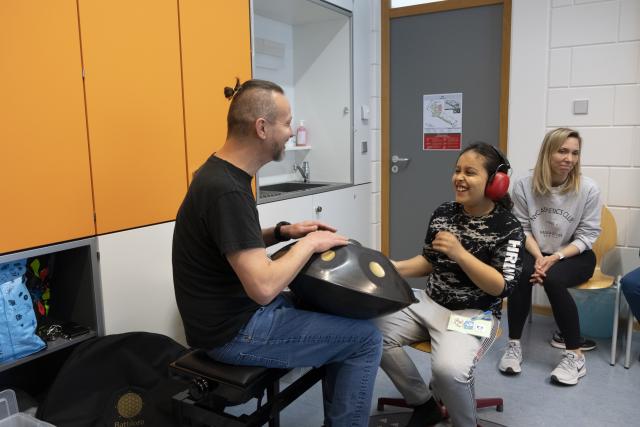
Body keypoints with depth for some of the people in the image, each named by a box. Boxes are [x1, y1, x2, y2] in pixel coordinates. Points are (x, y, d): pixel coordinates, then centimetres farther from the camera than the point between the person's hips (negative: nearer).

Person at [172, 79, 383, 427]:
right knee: (365, 338, -4)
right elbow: (264, 287, -31)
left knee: (337, 315, 19)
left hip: (237, 310, 9)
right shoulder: (226, 190, -27)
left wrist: (283, 232, 4)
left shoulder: (222, 173, 3)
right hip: (234, 331, -9)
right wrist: (309, 243, -16)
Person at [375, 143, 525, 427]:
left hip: (474, 314, -6)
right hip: (429, 302, 6)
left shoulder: (508, 228, -10)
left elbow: (501, 287, -17)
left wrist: (460, 254, -27)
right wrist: (395, 267, -4)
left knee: (449, 369, -33)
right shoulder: (443, 213, 6)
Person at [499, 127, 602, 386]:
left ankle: (575, 356, -17)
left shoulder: (588, 189, -12)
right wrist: (538, 256, -20)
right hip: (536, 252, 2)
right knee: (520, 273, -30)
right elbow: (522, 228, -5)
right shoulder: (524, 186, -9)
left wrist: (555, 257, -21)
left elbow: (587, 235, -9)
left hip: (575, 256, -1)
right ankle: (514, 345, -15)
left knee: (552, 279, -32)